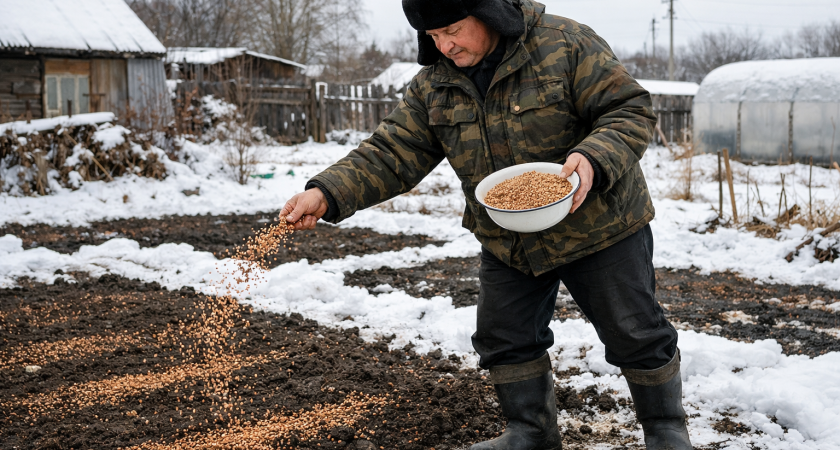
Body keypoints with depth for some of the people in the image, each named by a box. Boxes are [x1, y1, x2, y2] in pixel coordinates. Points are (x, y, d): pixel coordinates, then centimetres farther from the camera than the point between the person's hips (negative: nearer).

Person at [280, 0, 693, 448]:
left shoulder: (565, 44, -18)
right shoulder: (433, 84, -3)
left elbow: (631, 110, -17)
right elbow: (391, 153, -7)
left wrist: (594, 159, -37)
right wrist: (327, 193, -22)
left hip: (596, 224, -4)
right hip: (506, 240, 5)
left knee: (636, 335, 5)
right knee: (504, 339, 11)